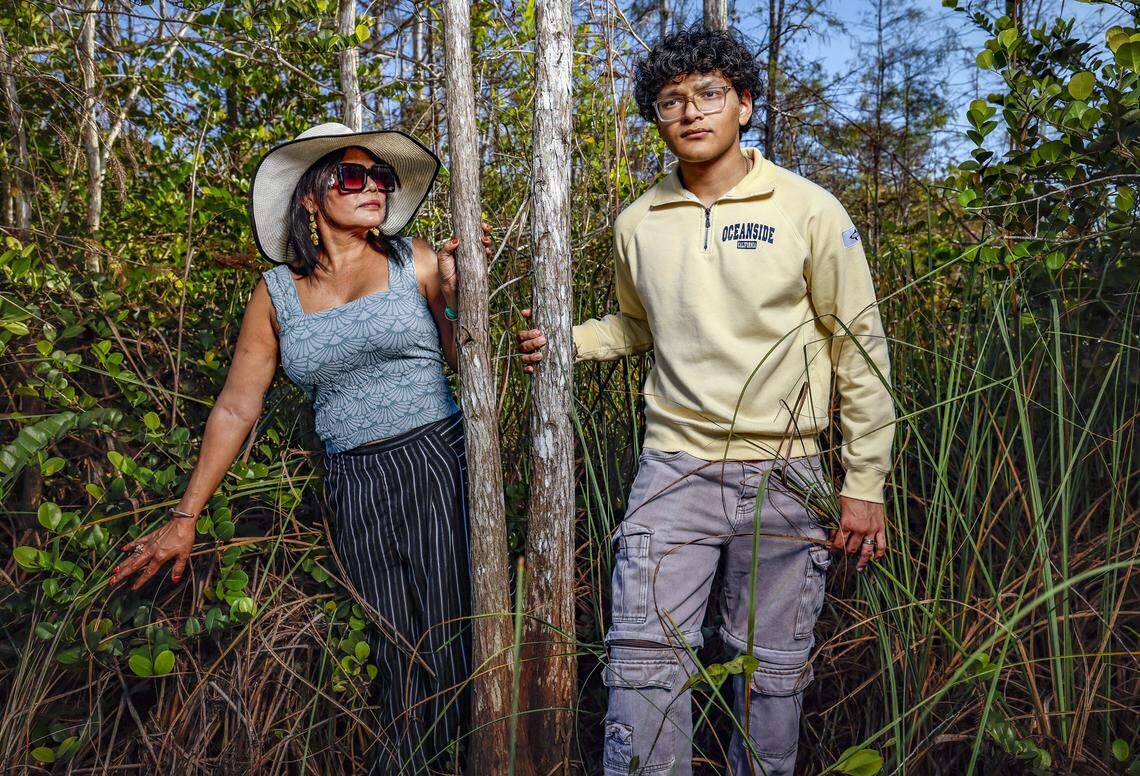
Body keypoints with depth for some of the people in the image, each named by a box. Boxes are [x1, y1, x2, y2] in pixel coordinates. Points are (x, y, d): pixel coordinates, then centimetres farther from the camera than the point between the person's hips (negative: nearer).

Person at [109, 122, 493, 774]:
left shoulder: (413, 261, 3)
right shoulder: (277, 293, 7)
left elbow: (463, 361, 6)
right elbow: (236, 408, 10)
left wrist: (455, 291, -10)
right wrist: (184, 518, 10)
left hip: (436, 465, -1)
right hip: (353, 484, 1)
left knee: (450, 644, 0)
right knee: (400, 654, 8)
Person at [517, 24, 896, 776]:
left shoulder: (808, 210, -4)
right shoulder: (638, 223, 5)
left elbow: (861, 347, -1)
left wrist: (866, 484, -3)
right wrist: (563, 341, 3)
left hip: (782, 473, -1)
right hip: (674, 465, 2)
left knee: (774, 668, 11)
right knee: (645, 655, -3)